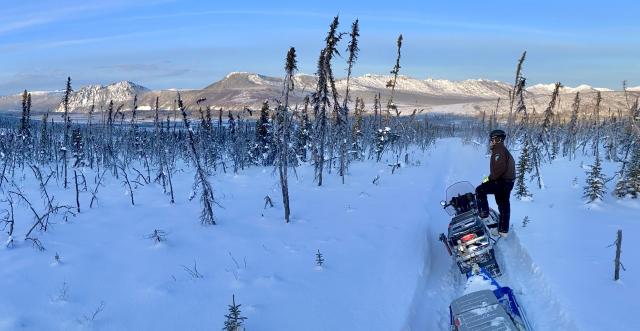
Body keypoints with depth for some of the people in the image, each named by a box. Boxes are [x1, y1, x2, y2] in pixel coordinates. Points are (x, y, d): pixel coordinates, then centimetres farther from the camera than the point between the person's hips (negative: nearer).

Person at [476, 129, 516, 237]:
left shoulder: (499, 150, -13)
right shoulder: (503, 150, 20)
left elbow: (500, 168, -25)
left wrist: (490, 178, -17)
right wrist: (491, 177, 14)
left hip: (501, 182, -10)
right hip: (508, 182, 10)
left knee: (480, 190, -5)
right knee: (504, 206, 13)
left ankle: (484, 213, -6)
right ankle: (503, 230, 19)